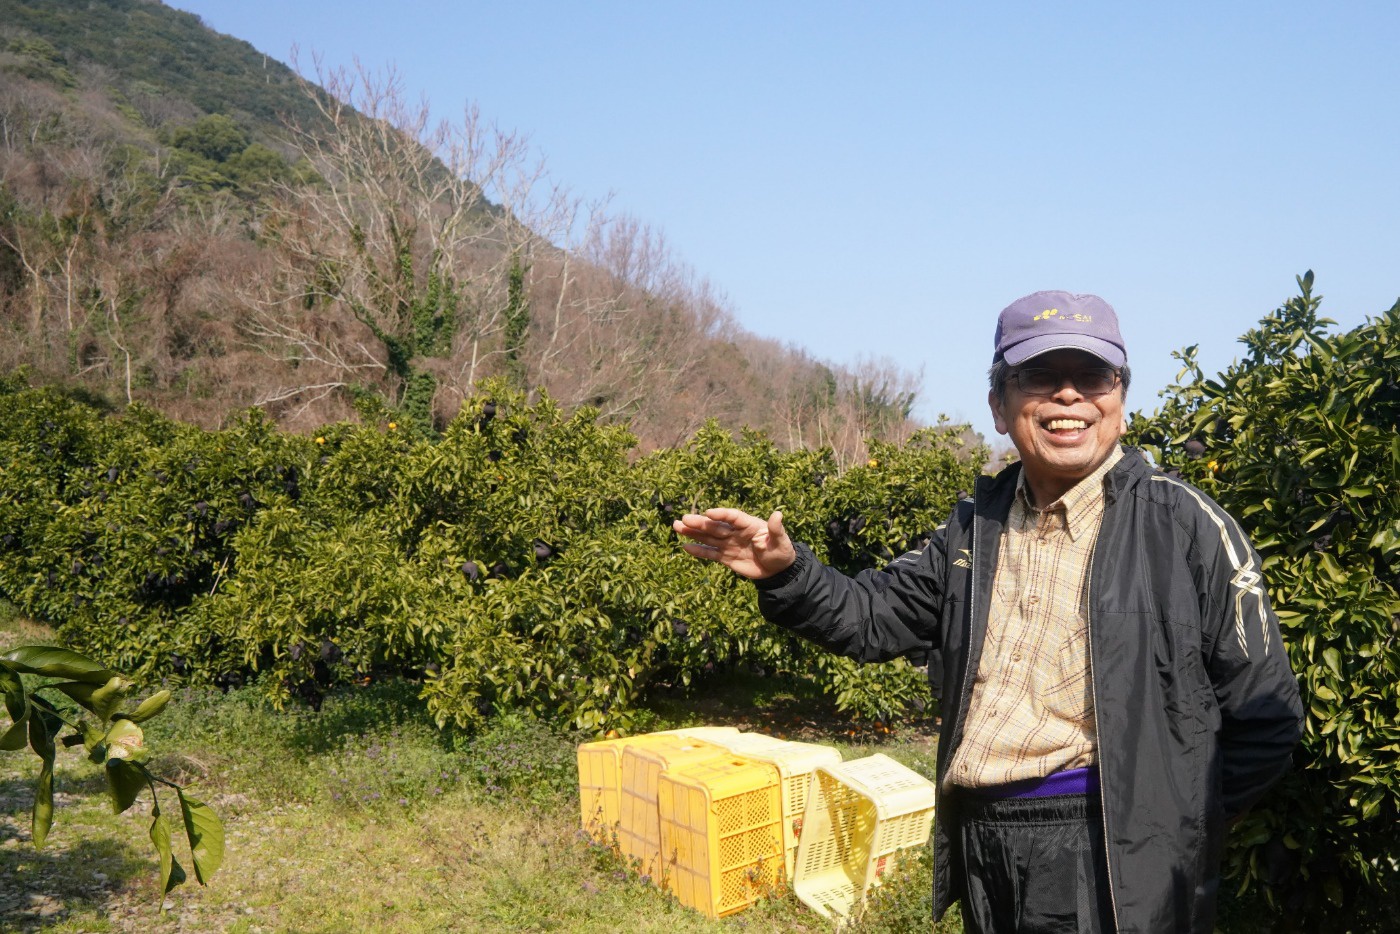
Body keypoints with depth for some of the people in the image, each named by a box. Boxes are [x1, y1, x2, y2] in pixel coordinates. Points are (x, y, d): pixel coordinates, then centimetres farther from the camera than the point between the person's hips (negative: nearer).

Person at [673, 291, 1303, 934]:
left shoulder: (1184, 524, -9)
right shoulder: (976, 525, 6)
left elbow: (1265, 718, -4)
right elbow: (874, 618, 11)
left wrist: (1180, 828, -4)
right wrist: (786, 573, -6)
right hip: (980, 850, 5)